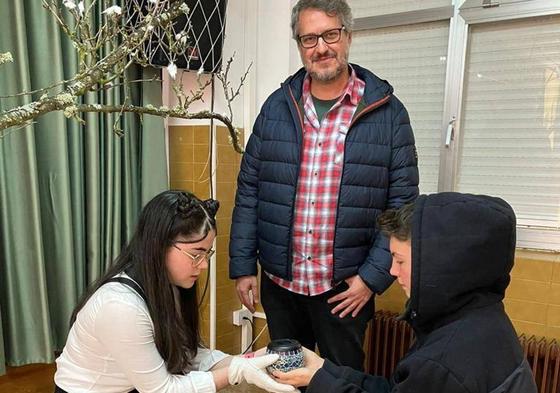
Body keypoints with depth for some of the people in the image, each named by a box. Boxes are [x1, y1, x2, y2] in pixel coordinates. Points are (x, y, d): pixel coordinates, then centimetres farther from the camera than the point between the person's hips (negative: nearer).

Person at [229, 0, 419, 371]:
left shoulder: (388, 112, -6)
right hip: (278, 282, 3)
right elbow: (249, 191, 1)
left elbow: (403, 204, -5)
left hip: (346, 286, -2)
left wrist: (373, 276, -10)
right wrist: (242, 266, -1)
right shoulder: (276, 106, 0)